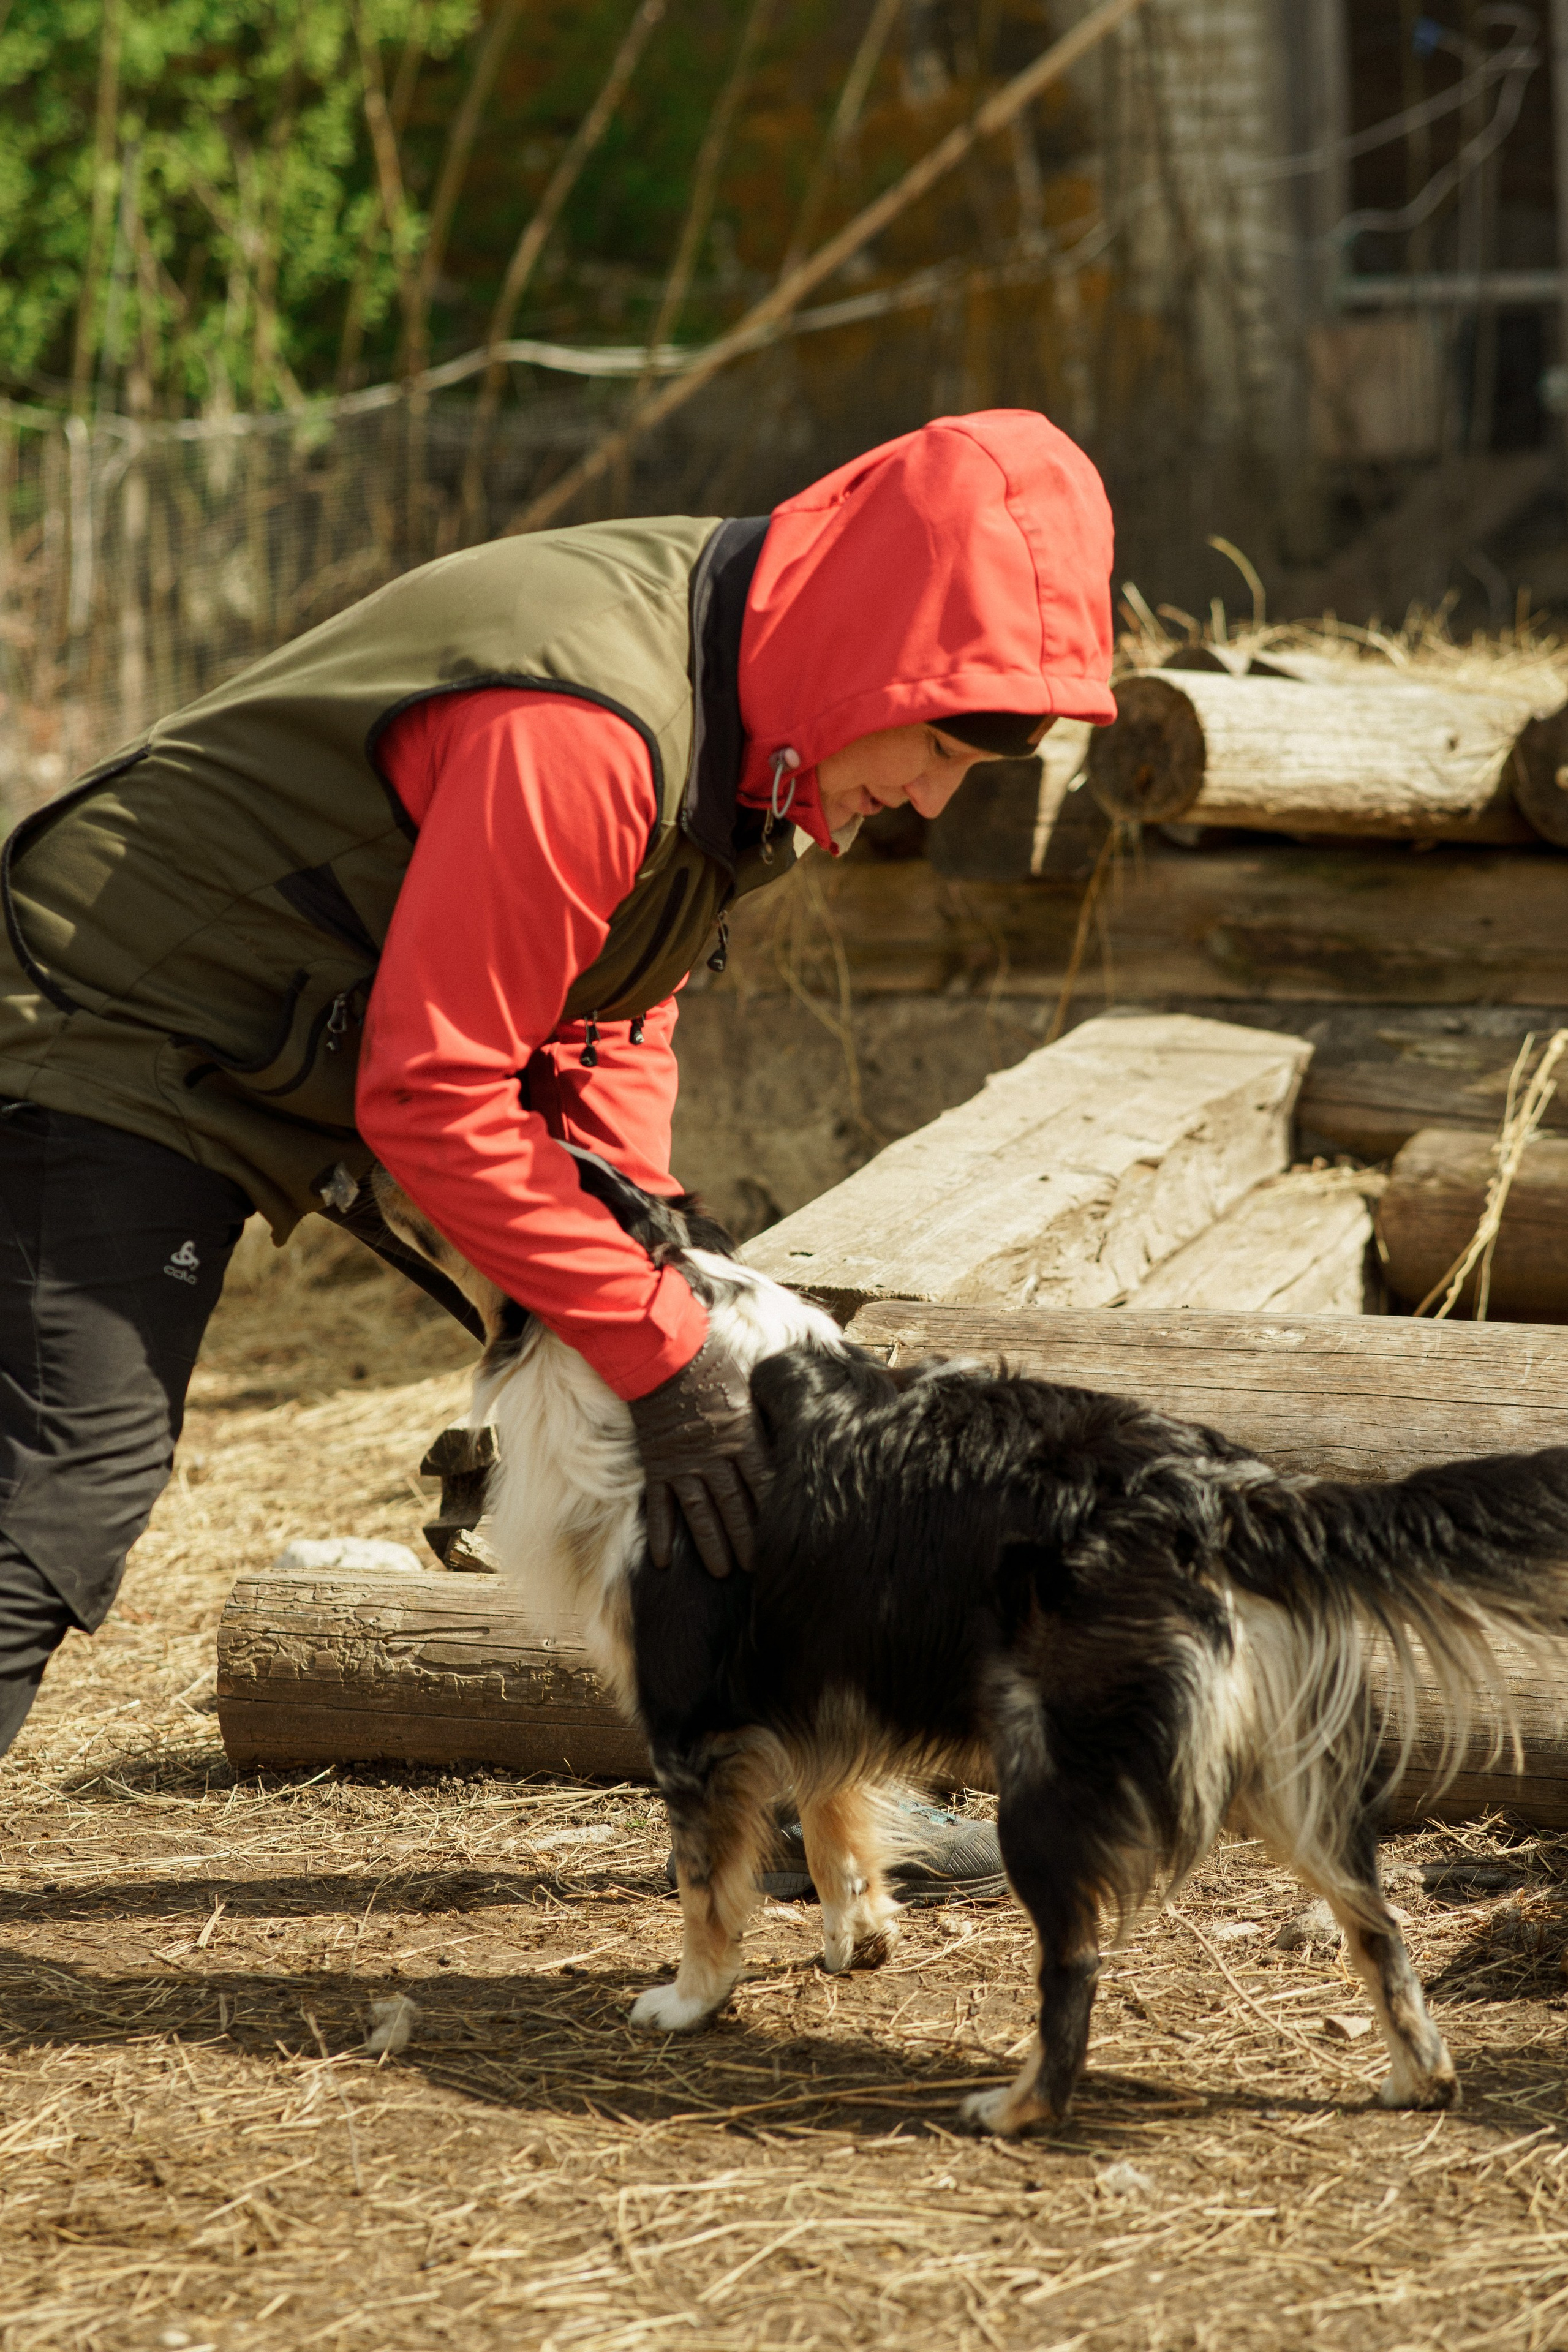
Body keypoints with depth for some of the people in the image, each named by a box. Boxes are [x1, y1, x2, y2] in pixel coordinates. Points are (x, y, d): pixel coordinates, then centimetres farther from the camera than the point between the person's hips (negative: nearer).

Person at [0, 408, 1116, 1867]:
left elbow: (613, 995, 10)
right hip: (134, 1034, -10)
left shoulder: (745, 699, -2)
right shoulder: (584, 732, -33)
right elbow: (433, 1095, -30)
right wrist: (656, 1347, -25)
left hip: (344, 1055, 10)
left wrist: (634, 1212, -5)